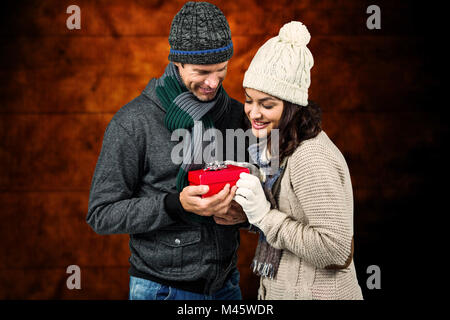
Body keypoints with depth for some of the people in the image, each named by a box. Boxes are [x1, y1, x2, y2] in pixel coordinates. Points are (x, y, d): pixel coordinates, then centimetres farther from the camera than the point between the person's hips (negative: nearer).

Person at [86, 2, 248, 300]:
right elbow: (102, 214, -13)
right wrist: (177, 204, -25)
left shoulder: (237, 114, 1)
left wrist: (245, 211, -11)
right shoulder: (133, 122, -13)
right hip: (163, 287, -4)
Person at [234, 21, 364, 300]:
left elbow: (336, 250, -26)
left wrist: (264, 215, -25)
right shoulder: (275, 145, 3)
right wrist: (245, 209, -4)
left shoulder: (311, 159, -24)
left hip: (316, 293, -8)